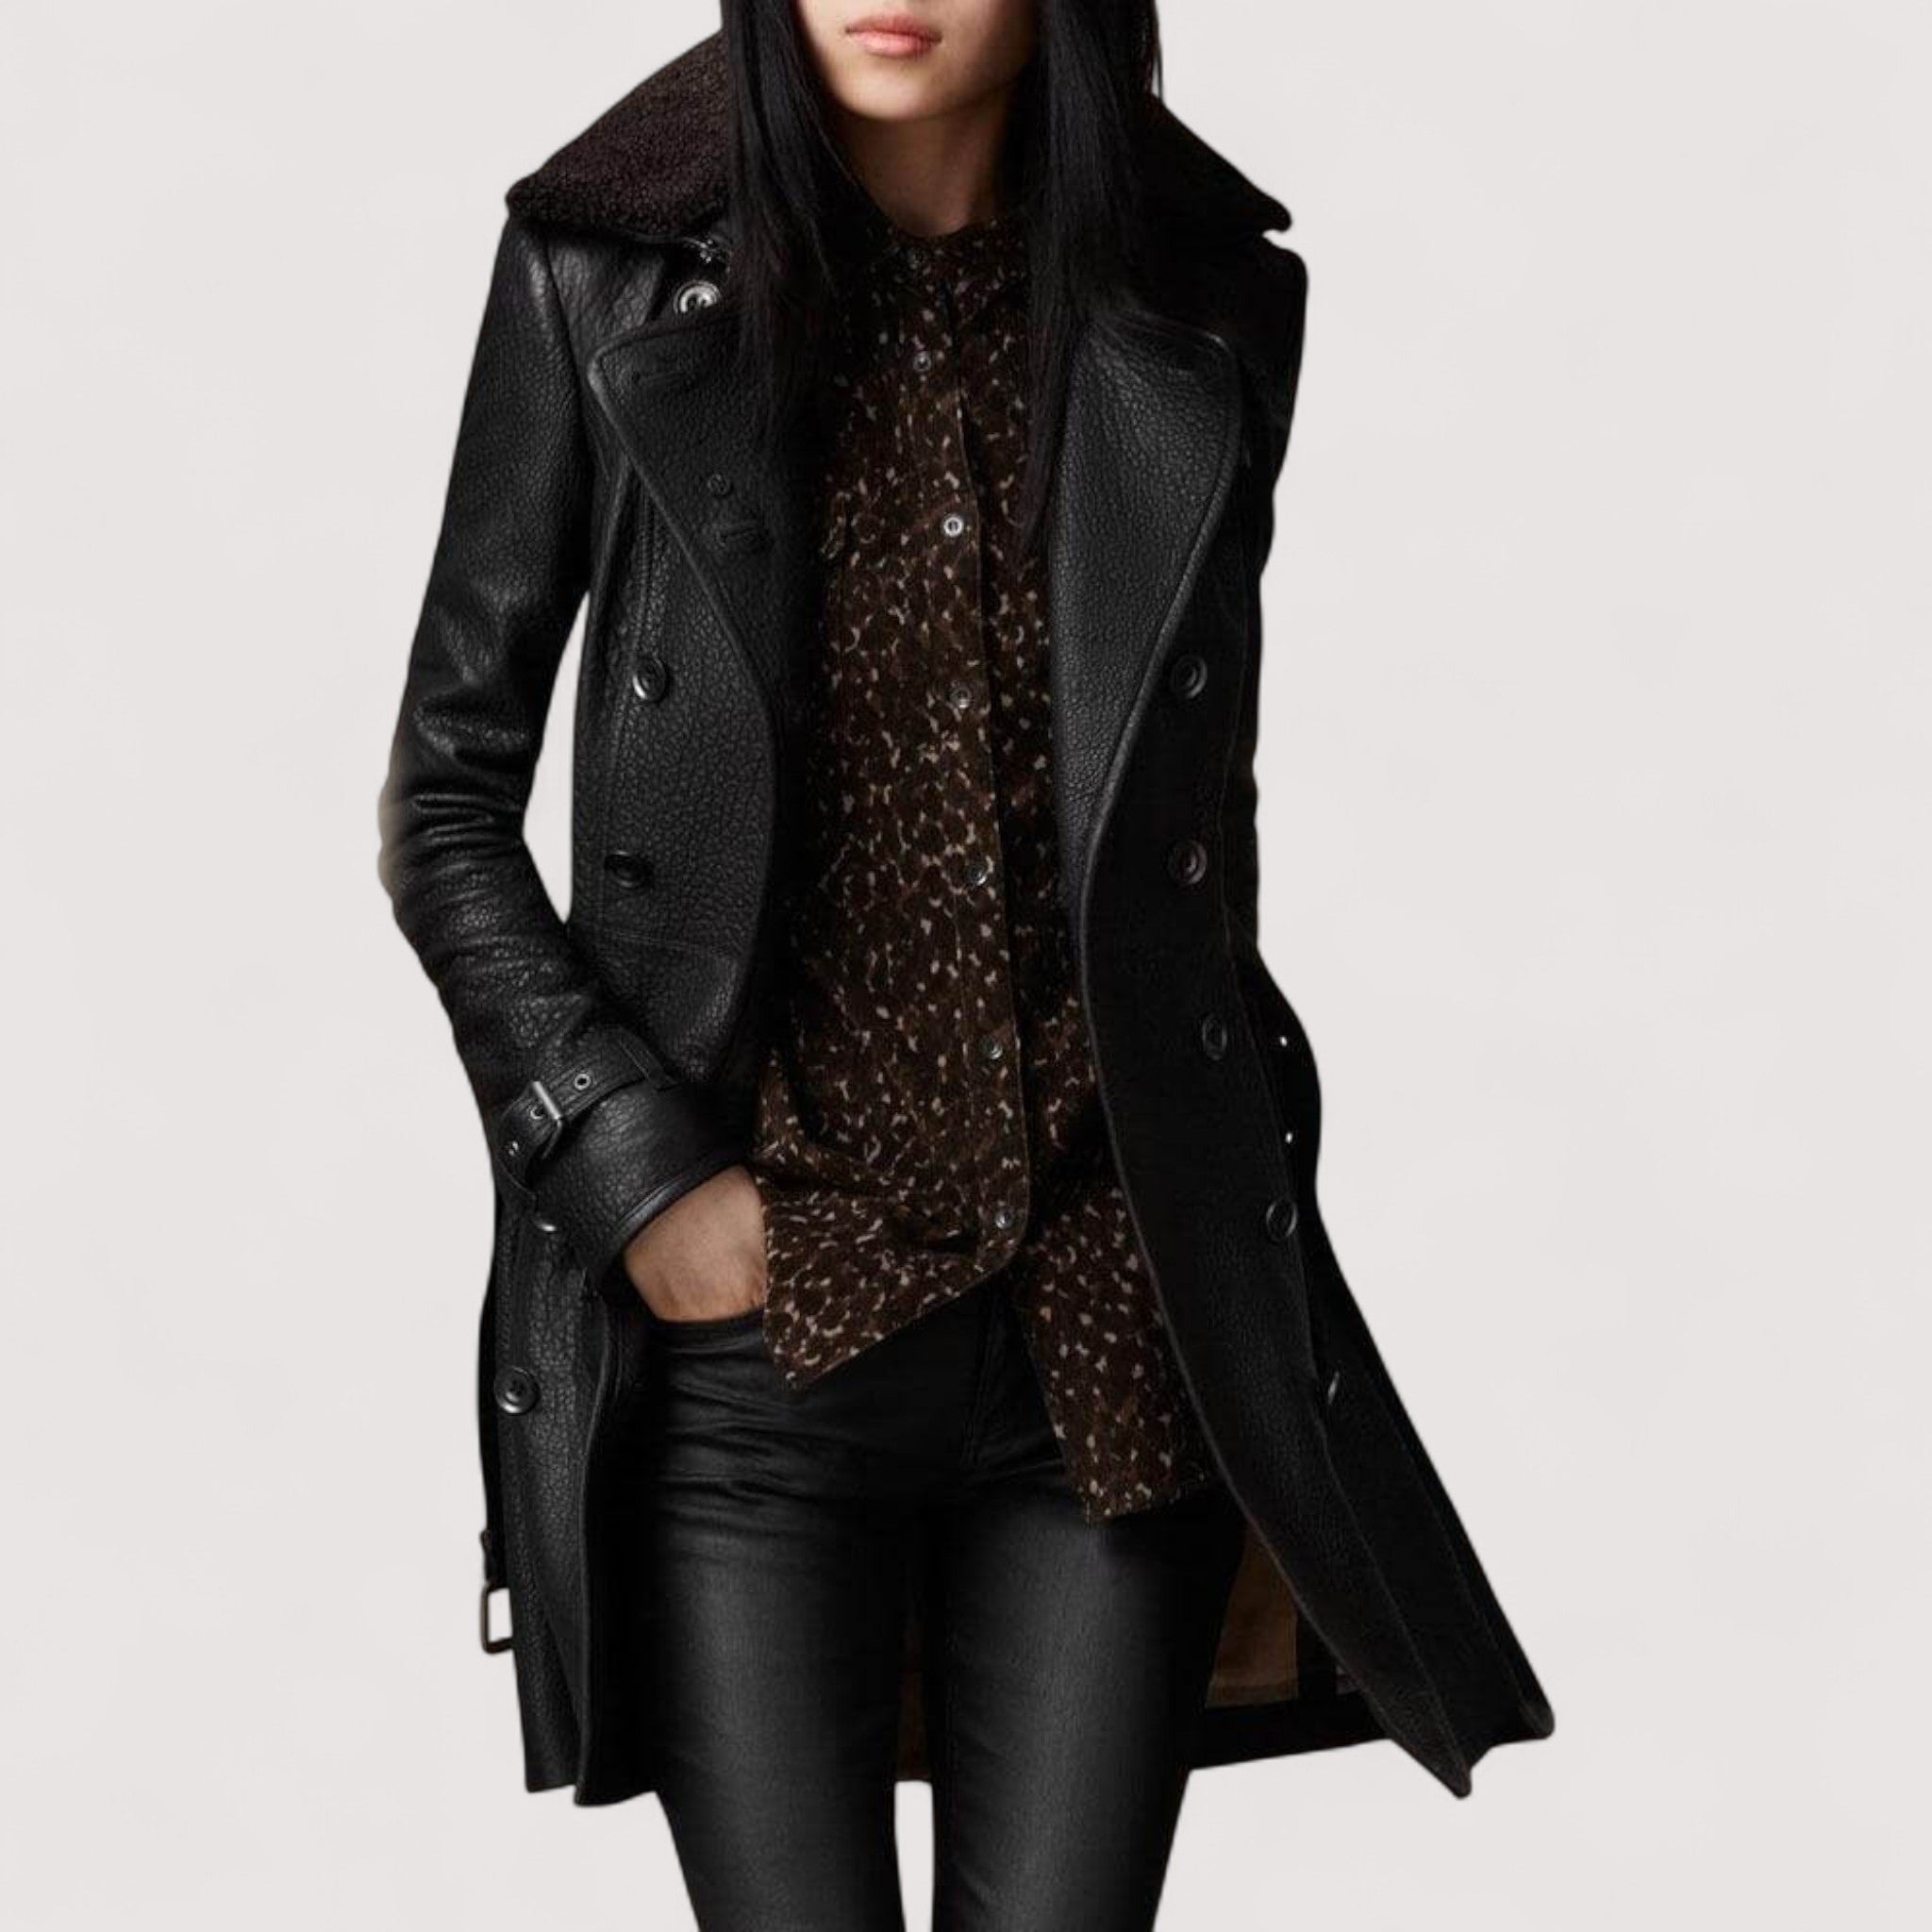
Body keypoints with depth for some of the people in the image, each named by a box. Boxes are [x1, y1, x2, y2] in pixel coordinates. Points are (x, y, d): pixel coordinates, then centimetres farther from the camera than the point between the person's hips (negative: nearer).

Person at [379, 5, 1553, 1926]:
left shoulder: (1208, 305, 4)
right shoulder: (607, 284, -2)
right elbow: (446, 806, 3)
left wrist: (1236, 1195, 11)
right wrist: (635, 1171, -7)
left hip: (1112, 1341, 2)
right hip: (756, 1327, -1)